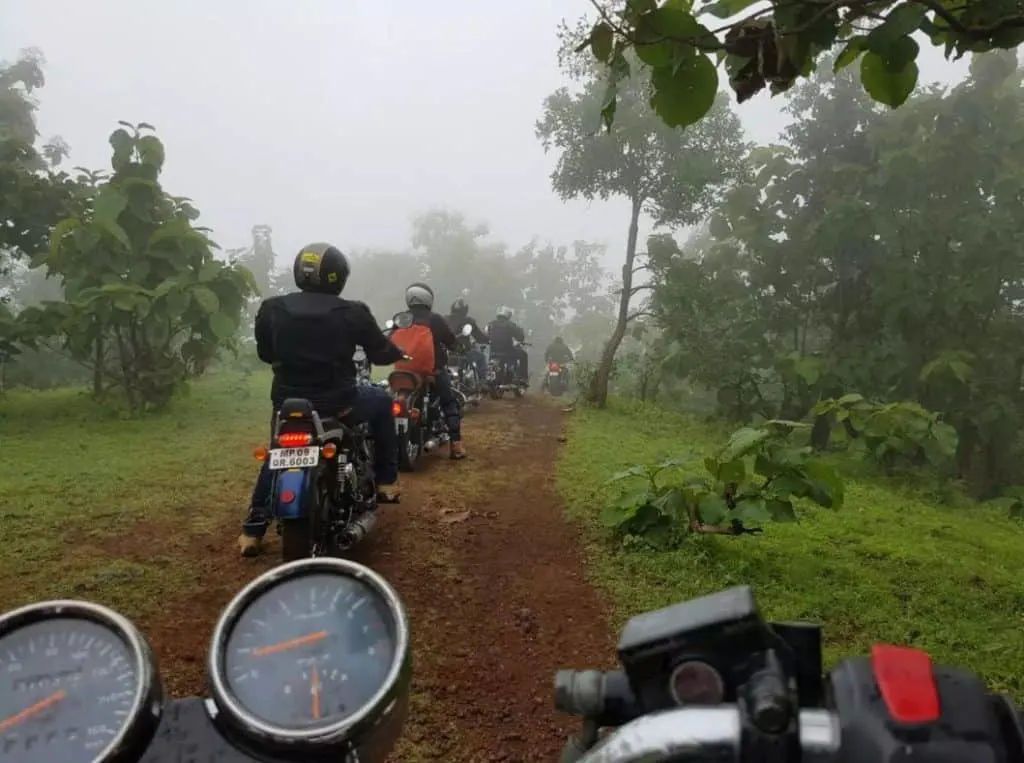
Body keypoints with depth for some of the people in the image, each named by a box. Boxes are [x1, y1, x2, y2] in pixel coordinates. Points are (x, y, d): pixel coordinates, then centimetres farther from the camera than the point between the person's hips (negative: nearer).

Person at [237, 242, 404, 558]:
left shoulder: (271, 309, -1)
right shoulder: (352, 313, -9)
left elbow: (265, 353, 13)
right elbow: (381, 353, 2)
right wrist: (399, 353, 25)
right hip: (338, 404, -3)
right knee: (382, 401, 26)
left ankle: (253, 528, 26)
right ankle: (386, 482, 25)